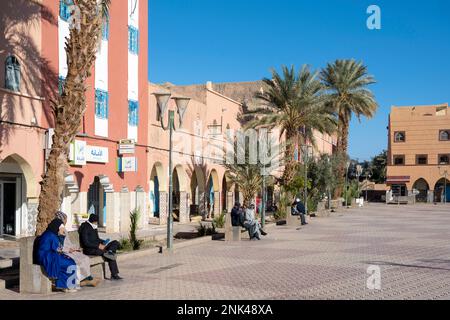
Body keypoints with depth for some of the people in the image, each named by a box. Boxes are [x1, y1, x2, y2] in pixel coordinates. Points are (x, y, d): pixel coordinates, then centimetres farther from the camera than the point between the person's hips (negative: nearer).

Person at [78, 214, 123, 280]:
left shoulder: (94, 227, 15)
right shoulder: (85, 228, -13)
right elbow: (86, 243, -20)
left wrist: (104, 242, 3)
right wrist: (98, 246, -22)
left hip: (97, 246, 9)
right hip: (89, 249, -9)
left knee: (115, 243, -5)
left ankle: (110, 252, -31)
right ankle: (114, 275, -19)